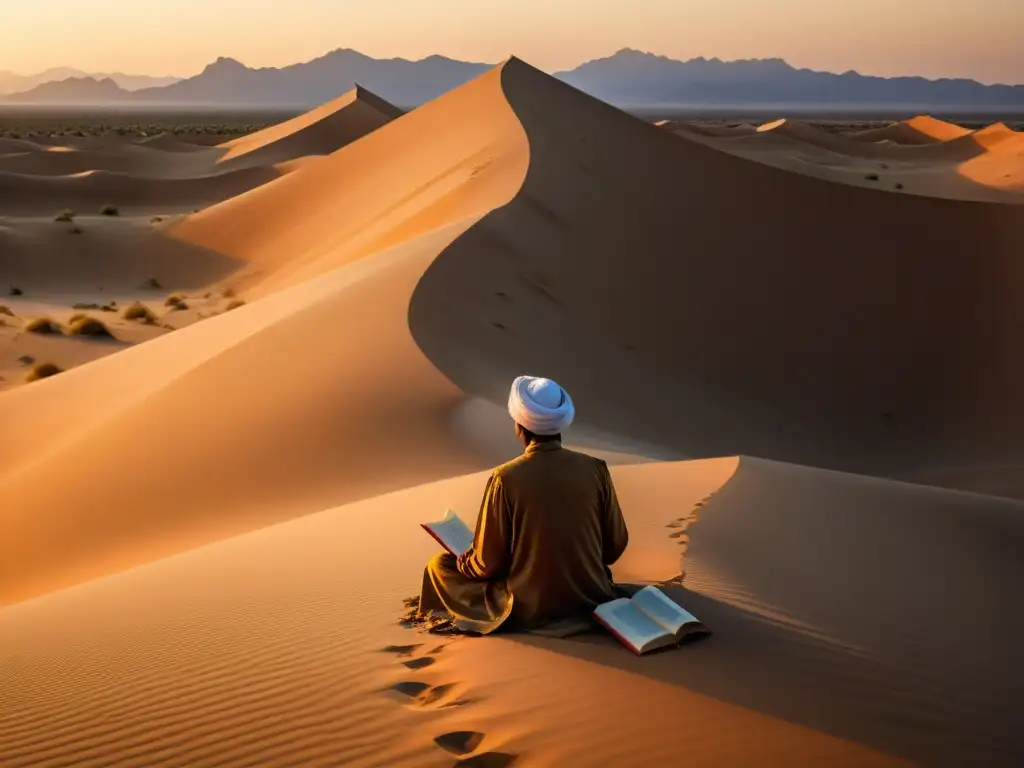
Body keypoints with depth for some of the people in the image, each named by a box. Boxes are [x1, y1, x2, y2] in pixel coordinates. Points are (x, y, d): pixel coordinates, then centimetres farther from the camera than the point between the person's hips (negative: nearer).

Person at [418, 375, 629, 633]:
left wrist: (464, 561, 10)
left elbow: (487, 564, -13)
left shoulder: (505, 478, -19)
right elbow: (615, 546, -2)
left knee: (439, 564, 14)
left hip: (529, 612, -4)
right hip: (593, 601, 4)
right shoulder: (595, 469, -11)